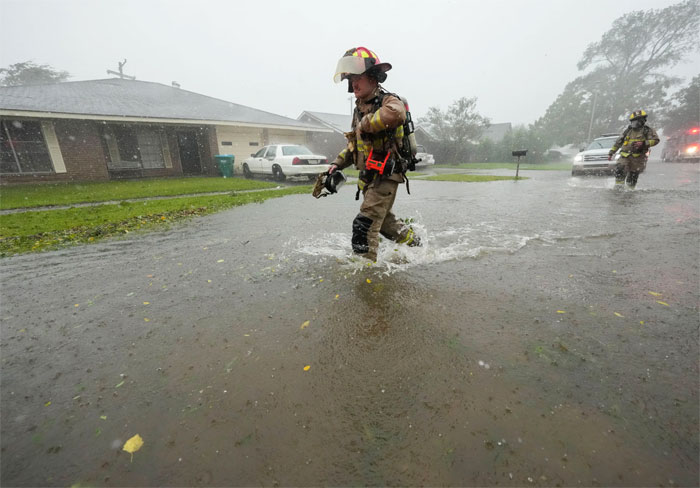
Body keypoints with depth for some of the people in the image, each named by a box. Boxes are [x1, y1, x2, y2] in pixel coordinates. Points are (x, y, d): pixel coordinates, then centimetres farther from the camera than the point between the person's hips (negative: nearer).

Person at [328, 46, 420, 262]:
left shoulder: (388, 101, -13)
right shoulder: (360, 108, 14)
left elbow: (395, 113, -40)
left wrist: (365, 124, -25)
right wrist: (338, 163, 10)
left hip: (385, 176, -9)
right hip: (368, 176, 9)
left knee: (364, 225, -13)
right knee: (383, 220, 22)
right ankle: (413, 242, 42)